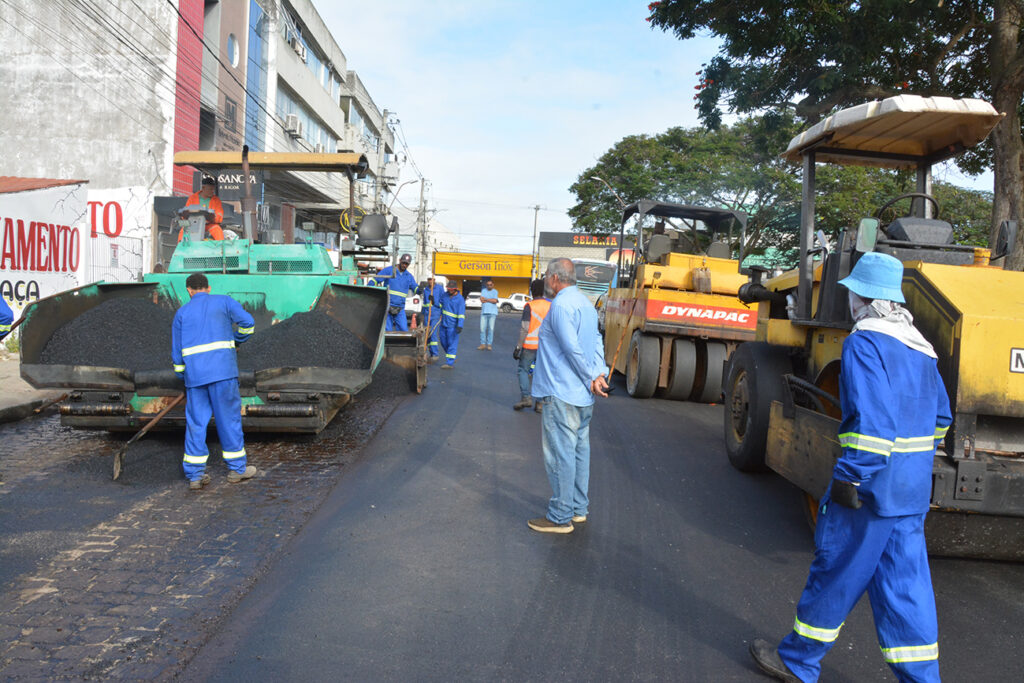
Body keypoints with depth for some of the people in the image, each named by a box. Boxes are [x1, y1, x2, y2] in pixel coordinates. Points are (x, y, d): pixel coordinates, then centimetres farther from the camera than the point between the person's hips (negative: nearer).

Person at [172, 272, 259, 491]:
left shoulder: (182, 313, 16)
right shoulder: (223, 301, 9)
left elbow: (177, 351, 15)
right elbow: (247, 322, -5)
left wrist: (183, 377, 26)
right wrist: (235, 340, 13)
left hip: (194, 374, 3)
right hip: (222, 369, -2)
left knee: (196, 422, 7)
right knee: (229, 418, 5)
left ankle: (195, 475, 8)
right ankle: (237, 468, 13)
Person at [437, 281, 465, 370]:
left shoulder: (460, 299, -12)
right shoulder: (444, 295, 5)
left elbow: (461, 313, -17)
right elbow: (440, 305, 24)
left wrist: (460, 326, -24)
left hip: (453, 325, -7)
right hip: (444, 323, 7)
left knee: (452, 343, -5)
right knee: (444, 342, 15)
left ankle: (449, 363, -5)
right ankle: (451, 357, 33)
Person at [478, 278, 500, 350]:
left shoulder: (495, 291, 7)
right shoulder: (483, 291, 12)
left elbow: (495, 301, -9)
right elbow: (481, 300, -3)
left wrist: (486, 299, -3)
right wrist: (491, 300, -3)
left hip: (492, 312, -2)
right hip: (484, 312, 2)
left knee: (491, 329, -3)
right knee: (482, 328, -2)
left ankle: (489, 345, 1)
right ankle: (483, 344, 3)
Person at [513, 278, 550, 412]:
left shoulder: (529, 306, -8)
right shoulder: (550, 306, 5)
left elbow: (524, 328, -14)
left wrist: (518, 347, -11)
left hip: (530, 345, -4)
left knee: (522, 370, 10)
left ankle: (526, 397, -2)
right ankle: (540, 403, 7)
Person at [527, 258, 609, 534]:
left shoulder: (560, 305, -16)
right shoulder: (585, 303, 15)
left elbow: (573, 350, -20)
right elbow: (596, 343, 9)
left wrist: (591, 379, -11)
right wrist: (599, 374, -3)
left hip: (561, 395, -10)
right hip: (582, 396, 10)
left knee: (560, 455, -3)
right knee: (579, 451, 16)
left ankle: (560, 517, 4)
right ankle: (578, 508, 26)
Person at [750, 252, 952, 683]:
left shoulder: (864, 343, -15)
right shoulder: (919, 347, 13)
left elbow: (871, 418, -25)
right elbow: (939, 416, 20)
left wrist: (851, 476, -23)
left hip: (870, 487, -8)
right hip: (912, 490, 8)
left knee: (835, 574, 5)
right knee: (905, 586, 13)